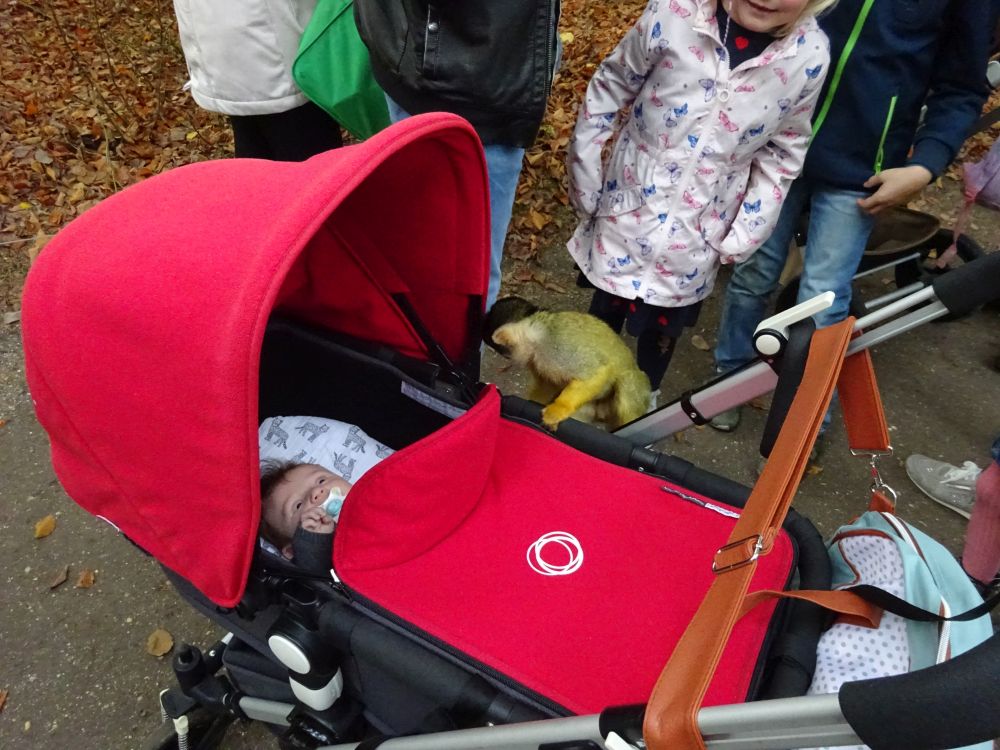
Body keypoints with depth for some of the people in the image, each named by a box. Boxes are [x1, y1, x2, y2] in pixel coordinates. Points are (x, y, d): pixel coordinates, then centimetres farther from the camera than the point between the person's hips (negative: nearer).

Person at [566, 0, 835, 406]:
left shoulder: (810, 55, -12)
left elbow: (783, 153, 0)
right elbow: (607, 90, -6)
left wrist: (745, 236, -3)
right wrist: (583, 180, -4)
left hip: (697, 231, 1)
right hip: (628, 206, 0)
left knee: (665, 323, 17)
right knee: (606, 312, 17)